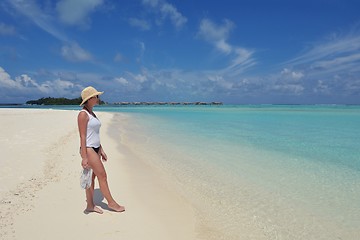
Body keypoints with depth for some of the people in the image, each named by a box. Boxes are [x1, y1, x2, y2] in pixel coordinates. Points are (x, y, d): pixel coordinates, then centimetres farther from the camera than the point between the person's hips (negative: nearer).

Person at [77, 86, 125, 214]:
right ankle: (111, 203, 12)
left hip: (96, 148, 9)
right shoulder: (83, 114, -14)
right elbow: (82, 136, -17)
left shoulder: (92, 113, 13)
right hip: (88, 149, -9)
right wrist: (84, 157, -19)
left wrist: (101, 150, 18)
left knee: (92, 177, 12)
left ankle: (90, 205, 22)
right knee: (102, 176, -2)